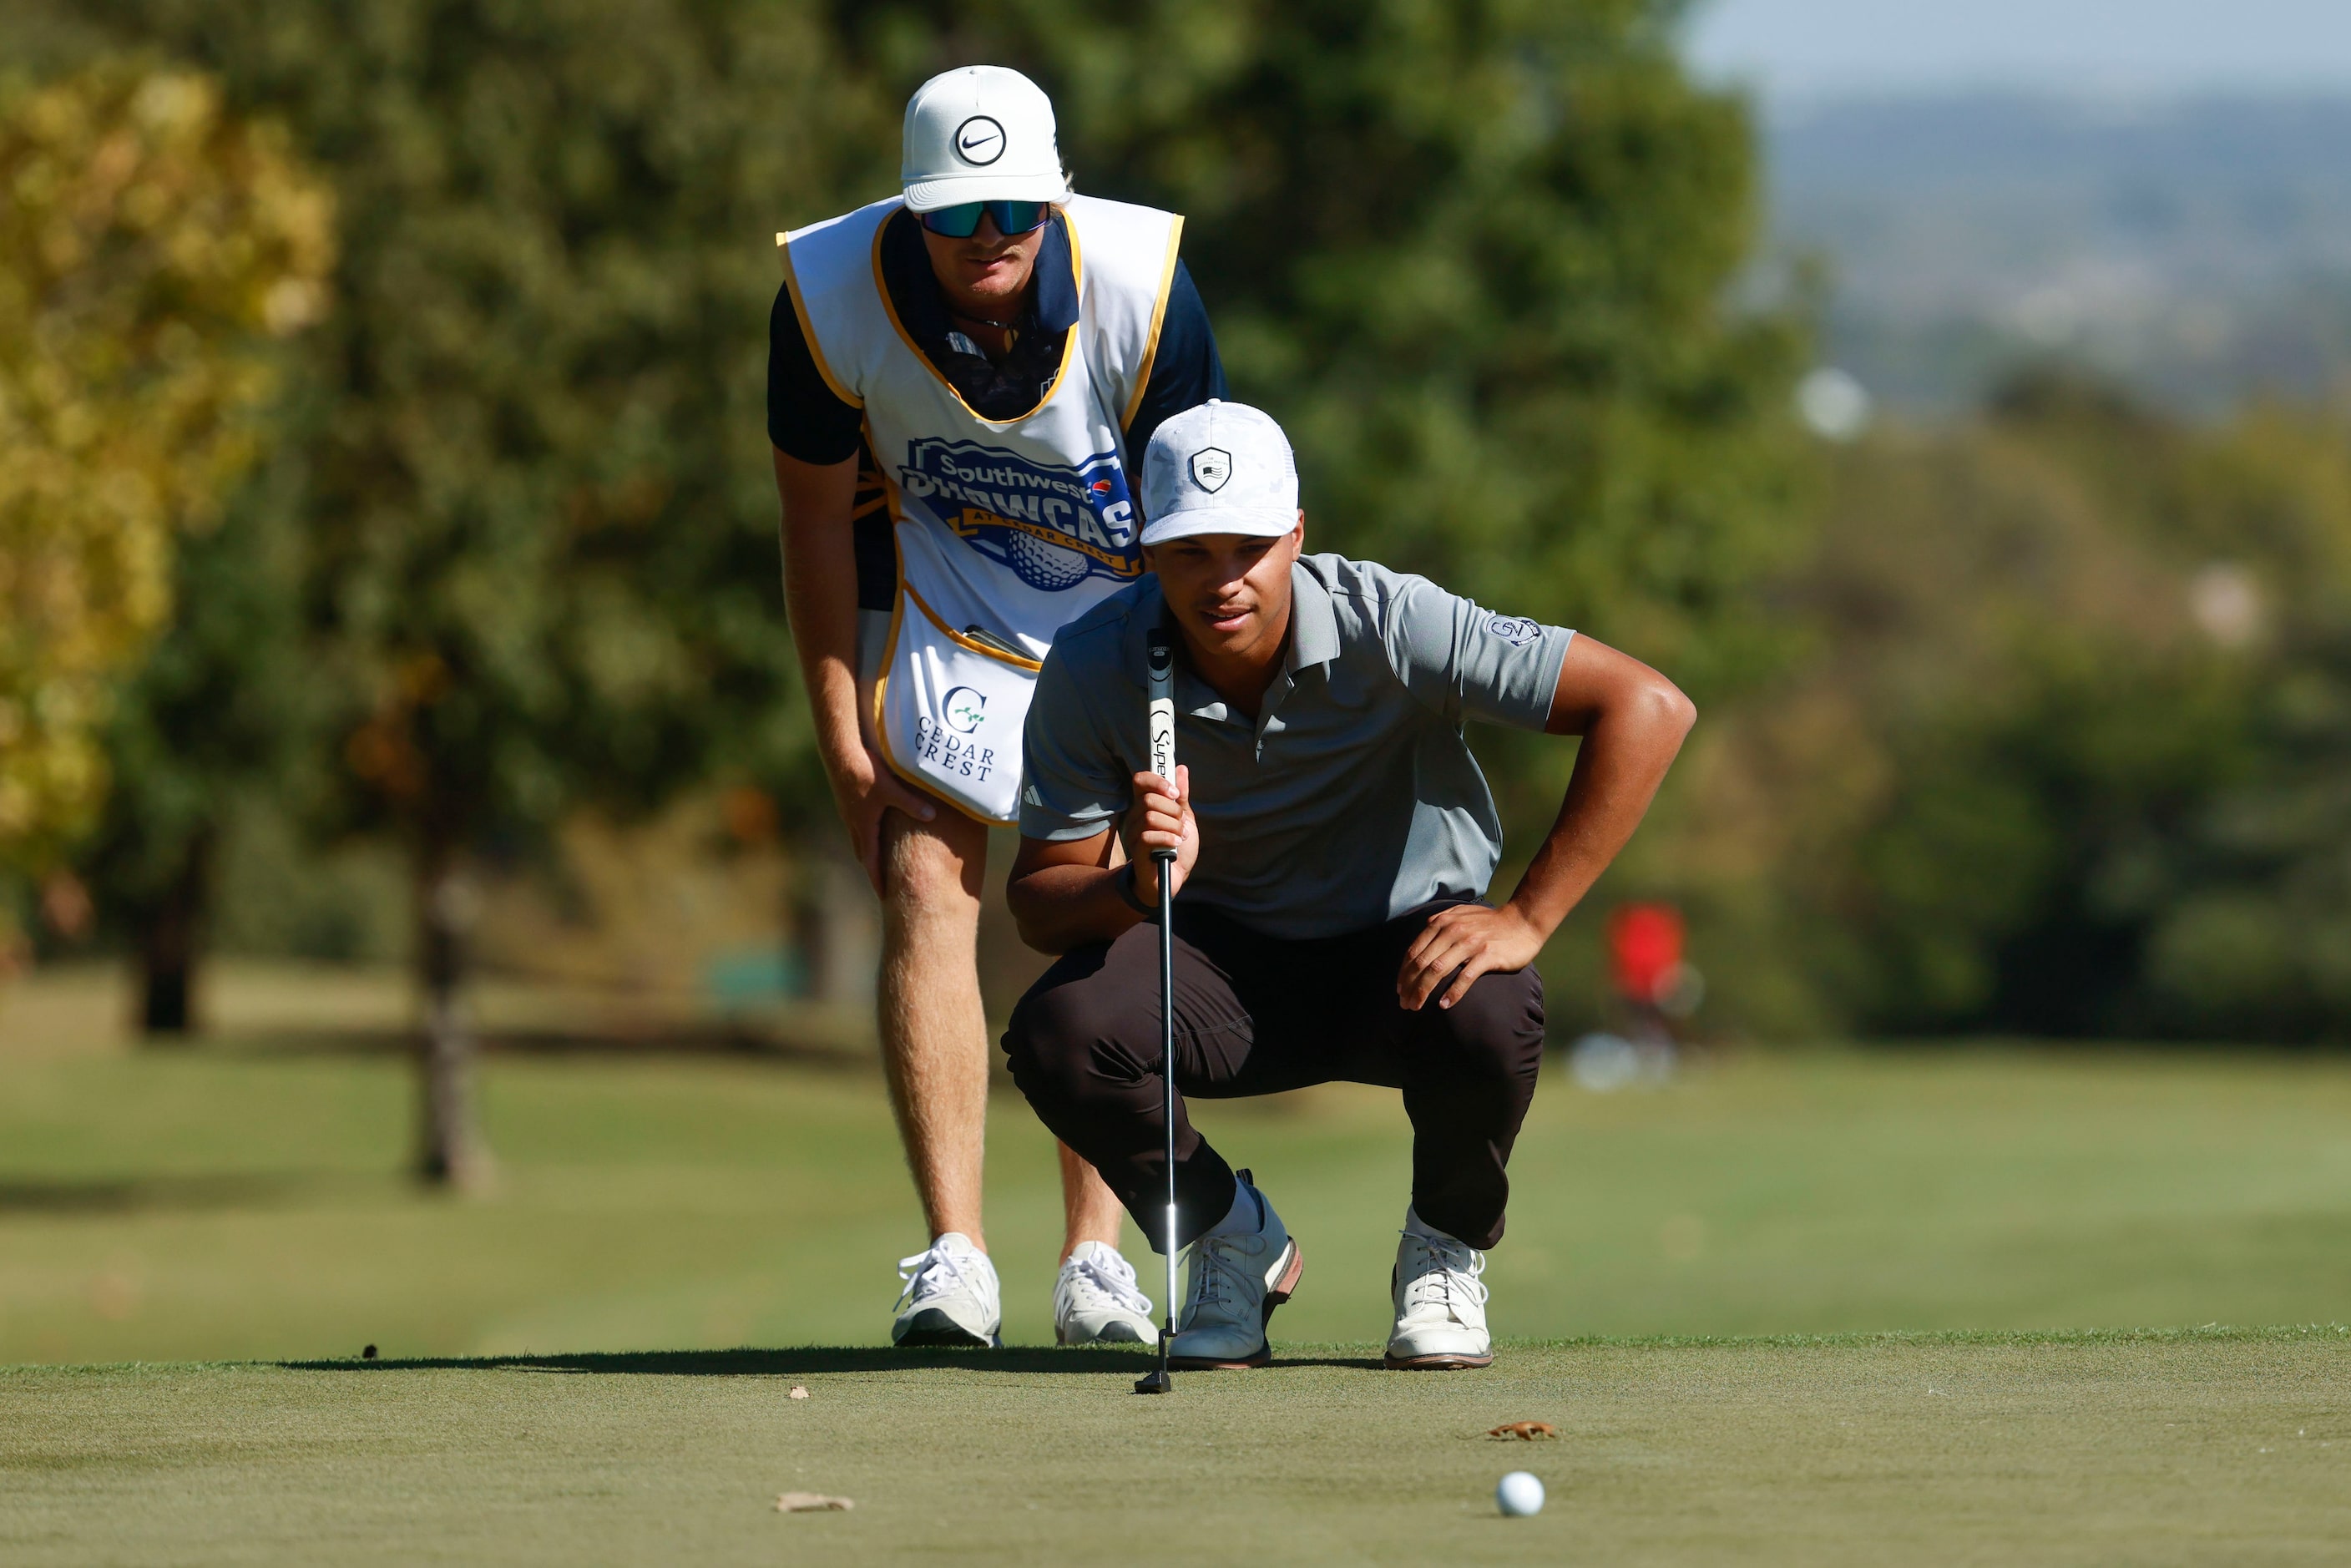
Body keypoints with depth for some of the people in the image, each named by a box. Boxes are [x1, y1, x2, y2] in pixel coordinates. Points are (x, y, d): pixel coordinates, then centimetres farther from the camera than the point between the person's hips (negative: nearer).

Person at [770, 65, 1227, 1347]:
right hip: (935, 596, 0)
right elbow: (819, 519, -9)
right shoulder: (831, 295, -24)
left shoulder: (1141, 289, -27)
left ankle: (1095, 1255, -3)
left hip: (1122, 600, 0)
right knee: (925, 878, -14)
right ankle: (953, 1255, -16)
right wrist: (843, 734, -10)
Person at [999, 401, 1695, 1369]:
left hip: (1407, 954, -2)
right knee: (1055, 1034, -29)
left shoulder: (1389, 625, -25)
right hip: (1225, 966, 2)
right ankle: (1234, 1238, 3)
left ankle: (1444, 1251, -2)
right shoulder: (1093, 670, -17)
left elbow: (1648, 708, -27)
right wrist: (1137, 888, -38)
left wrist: (1527, 918, -29)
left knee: (1487, 1020, -37)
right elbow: (1039, 903, -14)